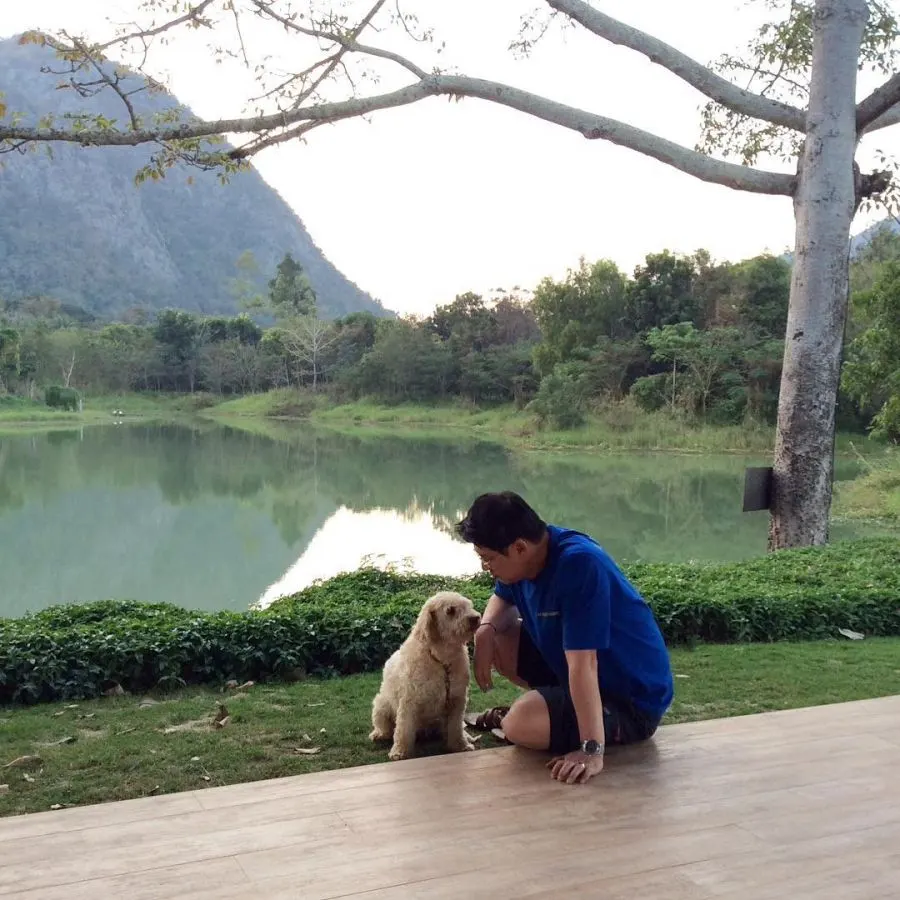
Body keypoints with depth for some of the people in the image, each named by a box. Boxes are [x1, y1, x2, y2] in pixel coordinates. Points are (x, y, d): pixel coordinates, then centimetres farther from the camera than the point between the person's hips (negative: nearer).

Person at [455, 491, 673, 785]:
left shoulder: (579, 565, -32)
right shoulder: (526, 556, -5)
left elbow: (582, 664, -37)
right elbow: (502, 599, 15)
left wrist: (592, 751, -39)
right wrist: (486, 629, -8)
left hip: (632, 698, -8)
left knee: (522, 723, -29)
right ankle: (552, 701, 18)